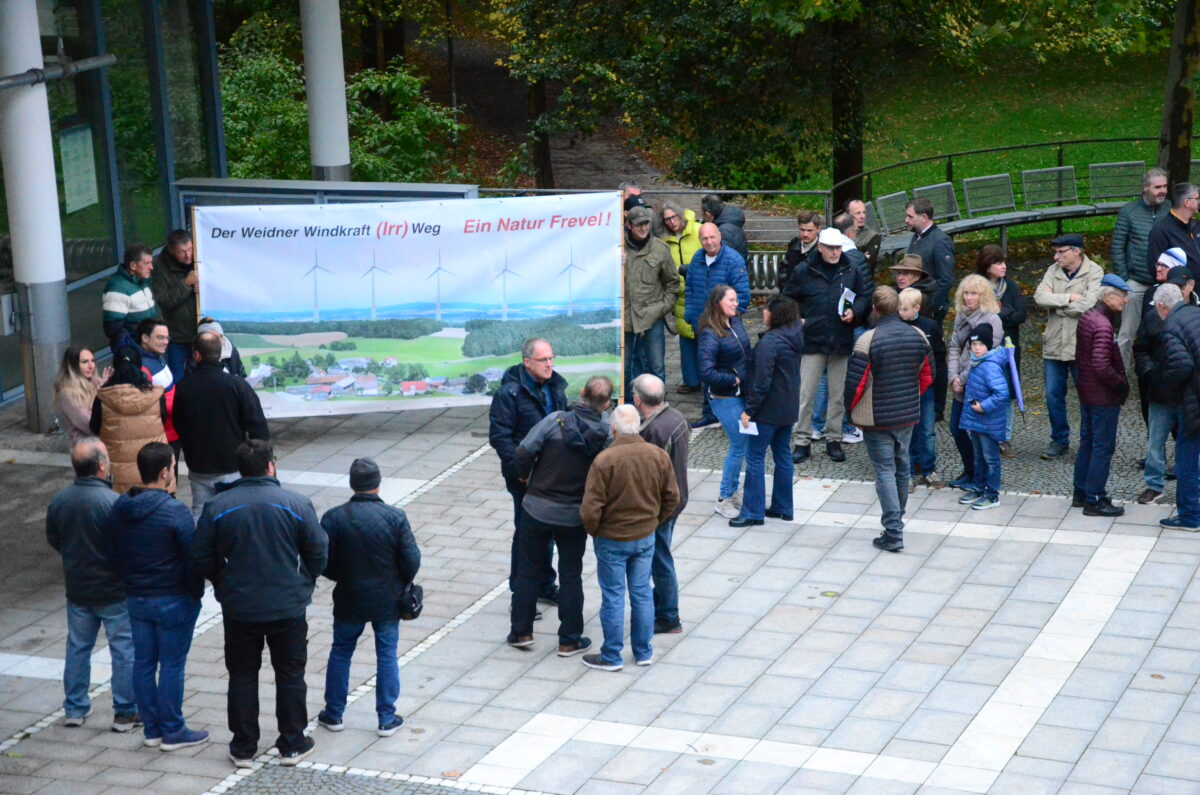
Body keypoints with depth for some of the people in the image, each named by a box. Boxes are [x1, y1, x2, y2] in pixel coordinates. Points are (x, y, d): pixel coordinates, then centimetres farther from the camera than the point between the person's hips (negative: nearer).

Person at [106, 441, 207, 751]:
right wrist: (196, 593, -1)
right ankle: (172, 732, 12)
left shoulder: (118, 510, 0)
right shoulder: (175, 513, -21)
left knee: (143, 663, 13)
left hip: (135, 598, 6)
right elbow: (193, 559, -16)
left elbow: (114, 554, 9)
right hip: (173, 600, -6)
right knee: (172, 666, 4)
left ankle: (152, 729, 22)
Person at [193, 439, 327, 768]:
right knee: (290, 675, 14)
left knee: (242, 676, 14)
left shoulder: (216, 507, -7)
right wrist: (304, 584, 15)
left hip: (238, 609, 1)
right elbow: (318, 553, -3)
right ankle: (292, 744, 21)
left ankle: (243, 748, 20)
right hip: (288, 606, -1)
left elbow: (202, 559, -2)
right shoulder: (296, 504, -9)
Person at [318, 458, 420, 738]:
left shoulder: (333, 518, -12)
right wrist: (399, 585, 8)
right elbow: (412, 561, -11)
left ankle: (334, 714, 26)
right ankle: (387, 719, 16)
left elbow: (323, 563, -8)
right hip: (387, 601, -1)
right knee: (387, 656, 11)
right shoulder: (395, 517, -13)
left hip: (349, 600, 1)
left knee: (340, 653, 17)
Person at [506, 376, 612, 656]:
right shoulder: (605, 431, -12)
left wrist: (525, 476, 5)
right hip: (574, 515, 1)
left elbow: (523, 454, -16)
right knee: (571, 575, 13)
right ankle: (569, 640, 17)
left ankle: (521, 631, 21)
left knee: (529, 569, 15)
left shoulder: (555, 421, -16)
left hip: (537, 508, -1)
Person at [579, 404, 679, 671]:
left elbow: (591, 509, -20)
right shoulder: (659, 456, -7)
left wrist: (593, 530, -1)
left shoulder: (604, 461, -23)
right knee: (642, 593, 15)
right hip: (646, 538, 4)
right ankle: (644, 652, 25)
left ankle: (611, 657, 16)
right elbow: (672, 497, 5)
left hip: (612, 539, -4)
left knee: (613, 597, 6)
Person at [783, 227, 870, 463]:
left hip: (842, 342, 2)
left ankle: (834, 439, 19)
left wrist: (855, 311, -4)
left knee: (839, 394, 8)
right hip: (813, 340, -2)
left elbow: (864, 297, 15)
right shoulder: (804, 272, -2)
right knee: (806, 393, -3)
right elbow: (788, 299, 10)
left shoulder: (851, 272, 3)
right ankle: (803, 441, 6)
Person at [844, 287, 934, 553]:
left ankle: (893, 533, -6)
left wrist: (850, 406, 2)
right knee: (901, 466, 19)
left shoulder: (868, 340, -19)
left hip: (877, 418, -5)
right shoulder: (918, 336, -2)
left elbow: (855, 382, -18)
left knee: (885, 471, -1)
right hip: (908, 416, 5)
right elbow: (927, 376, 9)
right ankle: (897, 519, 35)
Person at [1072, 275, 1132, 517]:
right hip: (1103, 397, -10)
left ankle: (1081, 494, 29)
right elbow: (1102, 367, -29)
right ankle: (1094, 501, 6)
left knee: (1087, 442, 19)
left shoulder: (1086, 317, 6)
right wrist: (1122, 384, -16)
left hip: (1086, 392, 10)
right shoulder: (1103, 325, -24)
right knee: (1103, 448, 0)